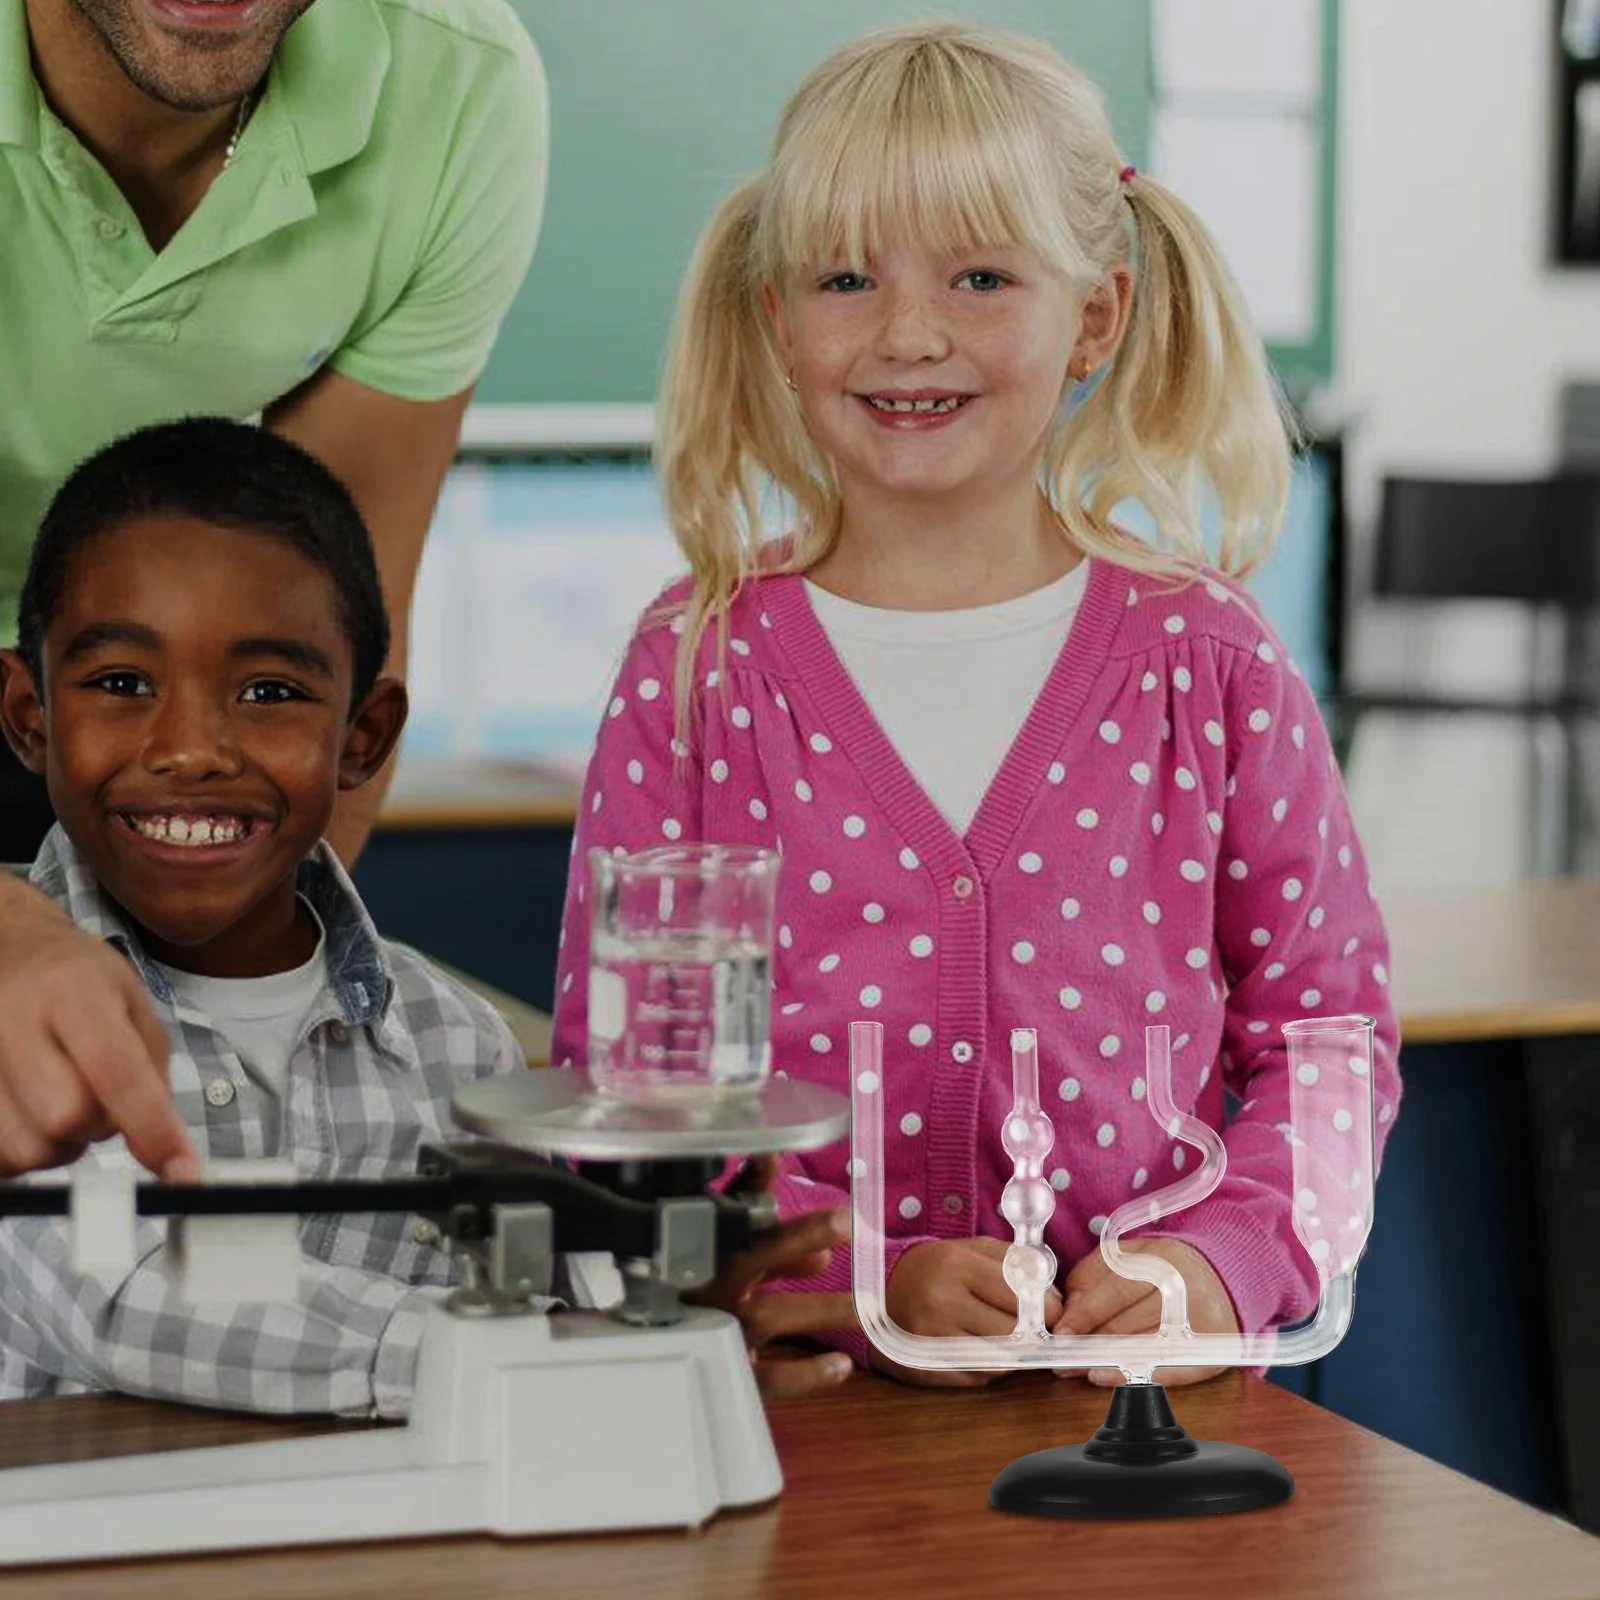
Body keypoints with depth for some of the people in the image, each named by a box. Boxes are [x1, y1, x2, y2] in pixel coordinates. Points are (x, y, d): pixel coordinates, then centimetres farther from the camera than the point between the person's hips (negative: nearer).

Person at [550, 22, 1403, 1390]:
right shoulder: (696, 667, 2)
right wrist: (866, 1279, -14)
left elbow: (1327, 1030, 8)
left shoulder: (1205, 660, 5)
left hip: (1138, 1379, 1)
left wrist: (1221, 1260, -10)